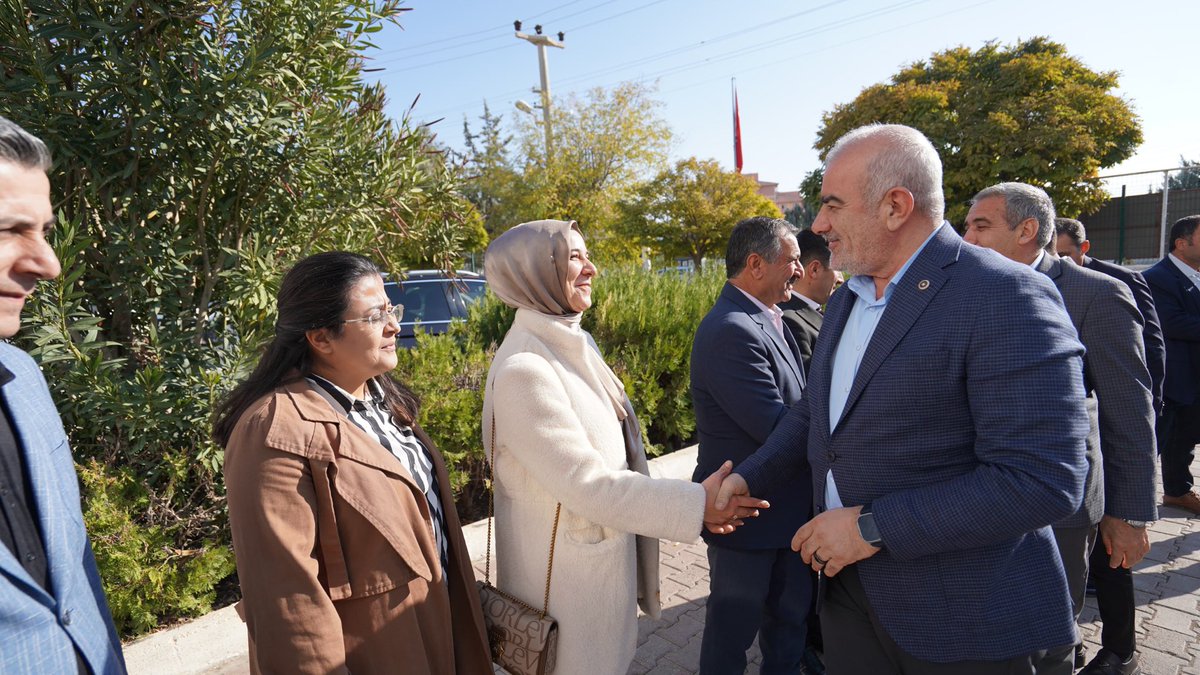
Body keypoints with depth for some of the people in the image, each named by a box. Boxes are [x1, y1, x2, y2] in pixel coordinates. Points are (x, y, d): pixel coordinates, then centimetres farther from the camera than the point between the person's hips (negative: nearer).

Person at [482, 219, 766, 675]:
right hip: (567, 574, -8)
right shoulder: (525, 369, -26)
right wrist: (696, 504, -23)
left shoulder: (568, 346, 3)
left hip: (596, 558, 8)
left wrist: (693, 502, 8)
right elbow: (587, 484, -26)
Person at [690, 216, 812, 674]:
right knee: (733, 629, 13)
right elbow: (776, 428, -26)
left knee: (791, 619, 24)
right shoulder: (731, 331, -25)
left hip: (787, 507, 9)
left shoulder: (767, 320, 6)